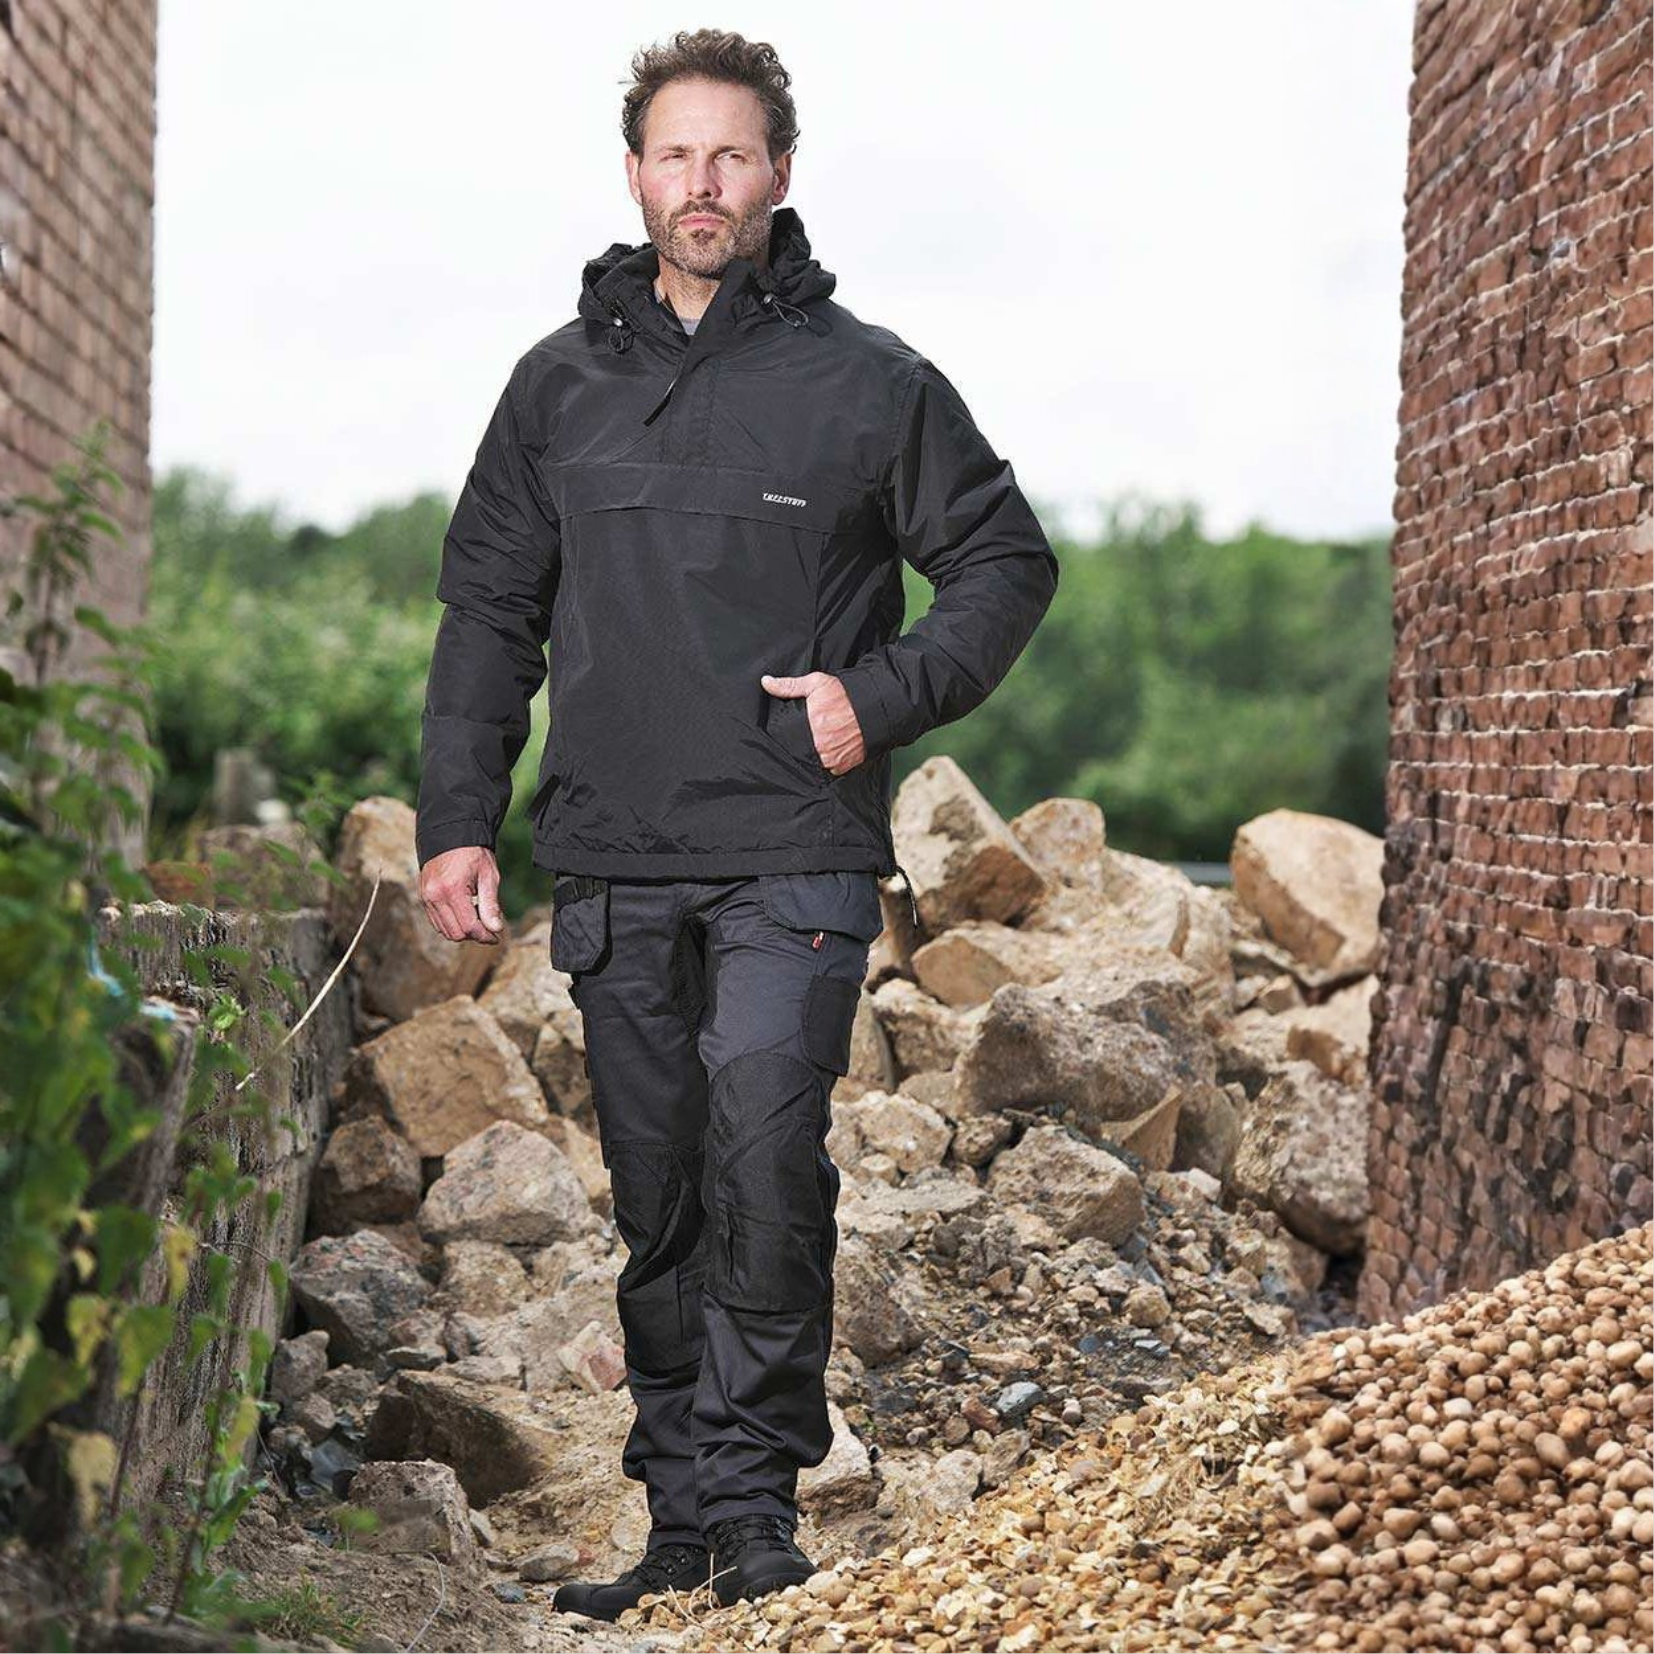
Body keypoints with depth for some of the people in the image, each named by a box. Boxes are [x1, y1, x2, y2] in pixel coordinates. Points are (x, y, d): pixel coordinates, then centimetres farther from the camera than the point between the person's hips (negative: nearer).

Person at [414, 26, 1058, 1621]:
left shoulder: (868, 380, 2)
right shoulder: (560, 384, 11)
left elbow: (1007, 561, 8)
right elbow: (488, 610, 15)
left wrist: (882, 696, -6)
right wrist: (455, 816, 8)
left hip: (795, 859, -3)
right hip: (613, 862, 3)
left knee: (763, 1158, -17)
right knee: (655, 1193, 7)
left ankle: (752, 1490, -4)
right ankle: (683, 1517, 16)